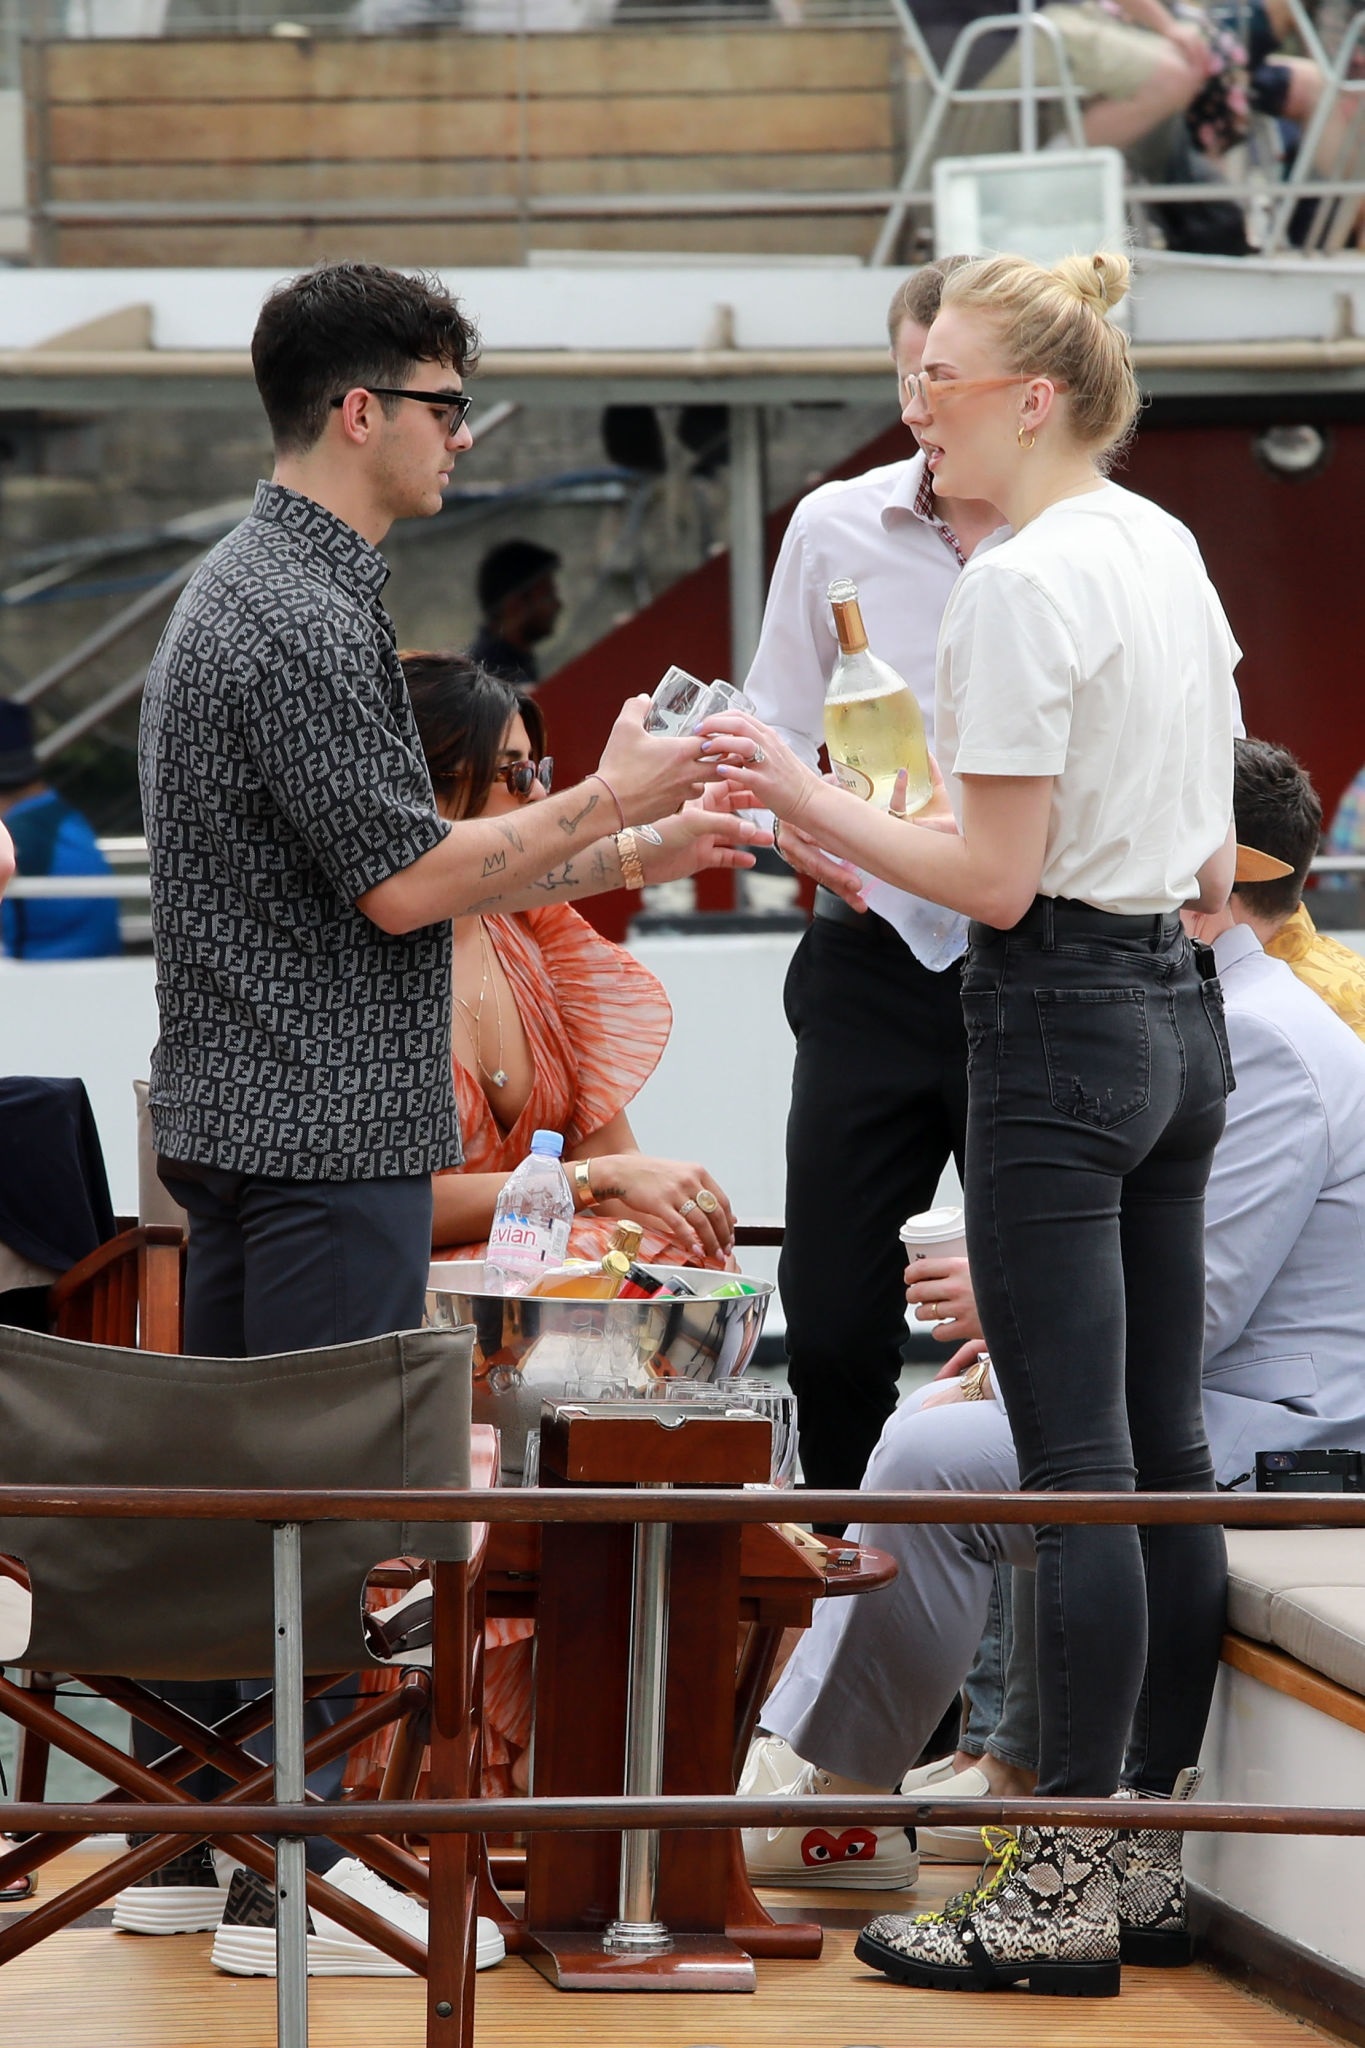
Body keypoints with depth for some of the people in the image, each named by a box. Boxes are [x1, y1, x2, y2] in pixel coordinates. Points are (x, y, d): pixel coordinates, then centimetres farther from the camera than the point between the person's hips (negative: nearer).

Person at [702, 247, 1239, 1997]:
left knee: (1074, 1472, -7)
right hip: (1182, 1023, 9)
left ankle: (1067, 1896, -5)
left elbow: (996, 878, -17)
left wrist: (808, 802, -10)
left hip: (1059, 1029, -9)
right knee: (1167, 1459, 12)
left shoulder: (1019, 584, -16)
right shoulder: (1173, 556, 12)